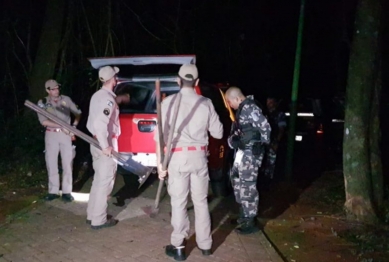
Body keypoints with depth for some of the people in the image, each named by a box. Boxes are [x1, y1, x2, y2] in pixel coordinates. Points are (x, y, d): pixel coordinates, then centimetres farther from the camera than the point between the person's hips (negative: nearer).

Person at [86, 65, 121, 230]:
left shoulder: (97, 95, 12)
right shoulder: (108, 99, -18)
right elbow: (100, 123, -30)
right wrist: (106, 146, -26)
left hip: (96, 142, 9)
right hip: (105, 144, -9)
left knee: (98, 180, 18)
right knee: (105, 181, -1)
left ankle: (92, 215, 27)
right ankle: (99, 220, 6)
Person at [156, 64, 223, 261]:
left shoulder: (169, 102, -4)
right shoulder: (205, 103, 1)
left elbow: (161, 135, -6)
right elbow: (218, 133, 6)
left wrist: (160, 162, -1)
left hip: (178, 156, -2)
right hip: (199, 156, 3)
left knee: (179, 202, 6)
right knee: (201, 201, 15)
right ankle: (205, 244, 25)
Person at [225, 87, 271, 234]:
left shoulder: (250, 108, -18)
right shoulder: (242, 109, 13)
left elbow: (265, 127, -22)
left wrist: (263, 143, -8)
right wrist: (232, 139, 3)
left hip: (251, 152, -11)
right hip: (243, 150, 11)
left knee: (247, 185, -5)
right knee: (237, 179, 20)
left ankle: (250, 222, 5)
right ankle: (244, 214, 35)